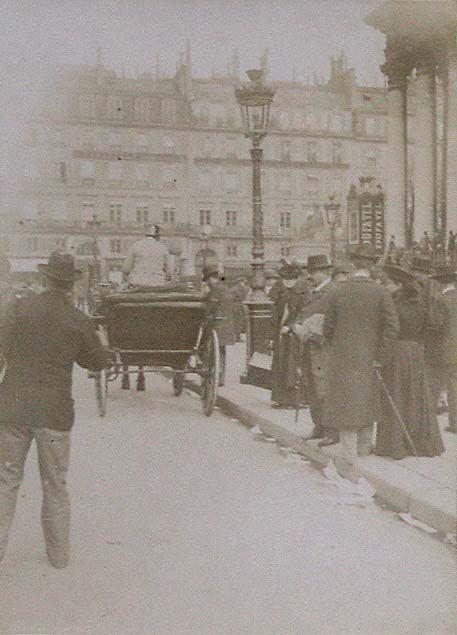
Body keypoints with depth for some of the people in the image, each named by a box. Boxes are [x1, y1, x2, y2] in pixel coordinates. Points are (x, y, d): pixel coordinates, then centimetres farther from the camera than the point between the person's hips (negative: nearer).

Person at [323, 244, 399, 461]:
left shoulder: (337, 292, -5)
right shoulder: (381, 293, -7)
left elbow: (328, 328, -2)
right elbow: (392, 327, -13)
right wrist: (381, 358, -5)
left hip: (342, 361, -1)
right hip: (368, 360, 1)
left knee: (346, 405, 4)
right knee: (366, 405, 17)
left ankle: (350, 457, 4)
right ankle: (364, 450, 29)